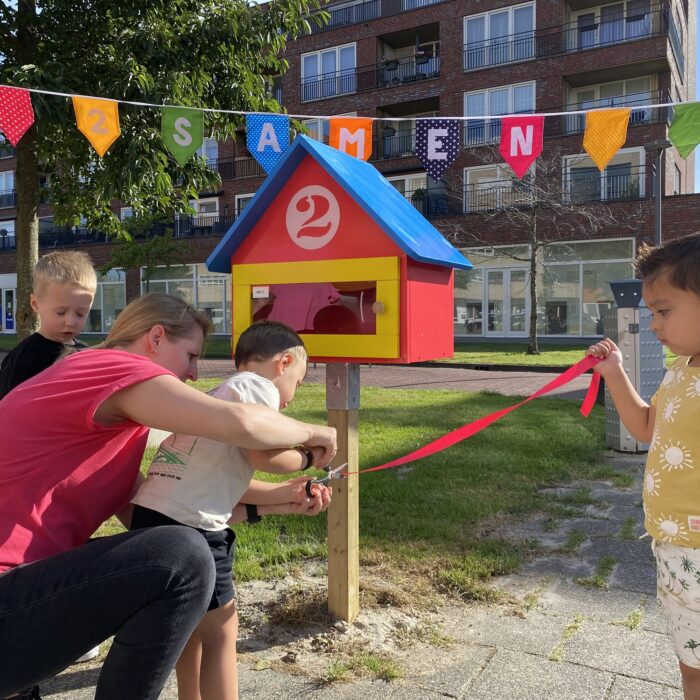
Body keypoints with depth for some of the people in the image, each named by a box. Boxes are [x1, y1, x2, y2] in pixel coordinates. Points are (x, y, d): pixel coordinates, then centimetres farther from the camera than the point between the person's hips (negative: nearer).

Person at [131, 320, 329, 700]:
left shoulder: (224, 392, 23)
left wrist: (280, 498, 16)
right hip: (185, 526, -10)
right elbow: (263, 455, -13)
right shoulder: (257, 385, -4)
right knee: (220, 630, 5)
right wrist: (306, 456, 6)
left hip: (156, 515, 10)